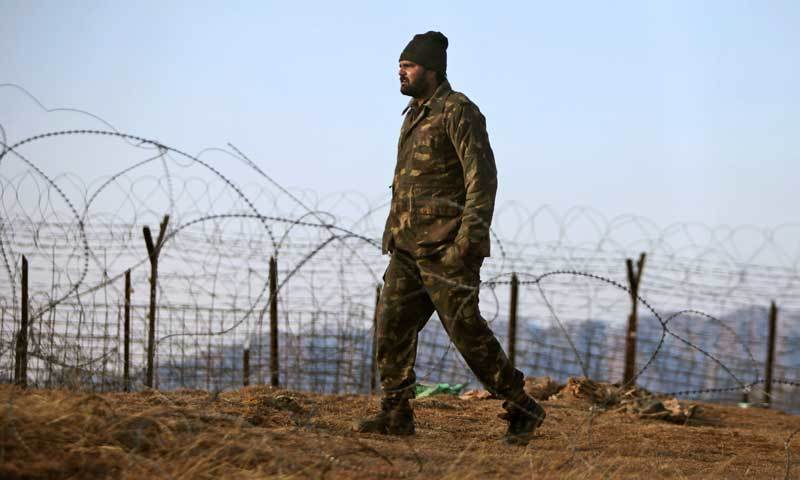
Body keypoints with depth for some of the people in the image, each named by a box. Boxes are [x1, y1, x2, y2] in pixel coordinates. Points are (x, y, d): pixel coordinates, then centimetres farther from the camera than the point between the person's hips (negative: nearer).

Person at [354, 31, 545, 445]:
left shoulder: (458, 111, -10)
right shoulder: (414, 115, 18)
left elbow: (482, 174, -18)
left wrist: (472, 232, -26)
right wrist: (397, 234, 21)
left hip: (446, 246, -9)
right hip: (409, 246, 9)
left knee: (466, 329, -7)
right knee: (392, 322, 2)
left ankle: (522, 410, 2)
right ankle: (395, 414, 7)